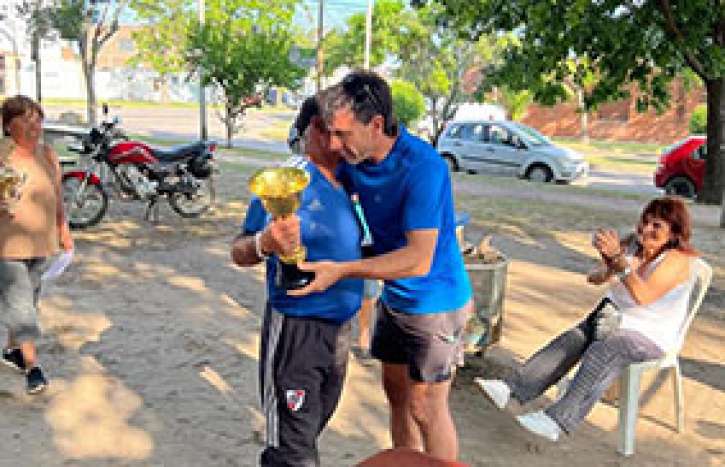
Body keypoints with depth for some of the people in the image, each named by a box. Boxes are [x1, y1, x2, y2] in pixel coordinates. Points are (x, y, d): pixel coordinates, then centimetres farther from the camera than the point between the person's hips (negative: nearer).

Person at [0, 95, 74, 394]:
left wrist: (63, 229, 16)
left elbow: (57, 195, 15)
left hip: (40, 242, 6)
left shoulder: (48, 154, 5)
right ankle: (32, 365, -1)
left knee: (29, 299, 17)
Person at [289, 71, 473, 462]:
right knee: (396, 390, 19)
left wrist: (341, 270, -34)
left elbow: (419, 259, -32)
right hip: (394, 296, 8)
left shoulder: (422, 166, -30)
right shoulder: (355, 158, -7)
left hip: (434, 301, -8)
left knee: (426, 408, 2)